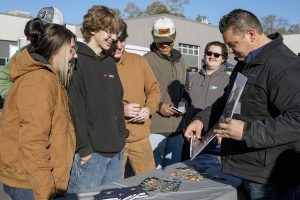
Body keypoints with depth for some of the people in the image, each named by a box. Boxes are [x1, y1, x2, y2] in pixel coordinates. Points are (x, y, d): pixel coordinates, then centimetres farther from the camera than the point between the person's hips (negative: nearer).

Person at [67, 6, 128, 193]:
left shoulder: (110, 62, 14)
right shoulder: (76, 61, -9)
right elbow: (74, 107, -15)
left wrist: (121, 137, 10)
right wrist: (84, 148, -16)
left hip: (115, 150, 7)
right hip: (90, 151, -7)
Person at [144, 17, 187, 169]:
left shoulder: (179, 61, 14)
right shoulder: (147, 60, -7)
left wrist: (183, 103, 5)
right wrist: (158, 106, -16)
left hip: (176, 127, 6)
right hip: (155, 127, -6)